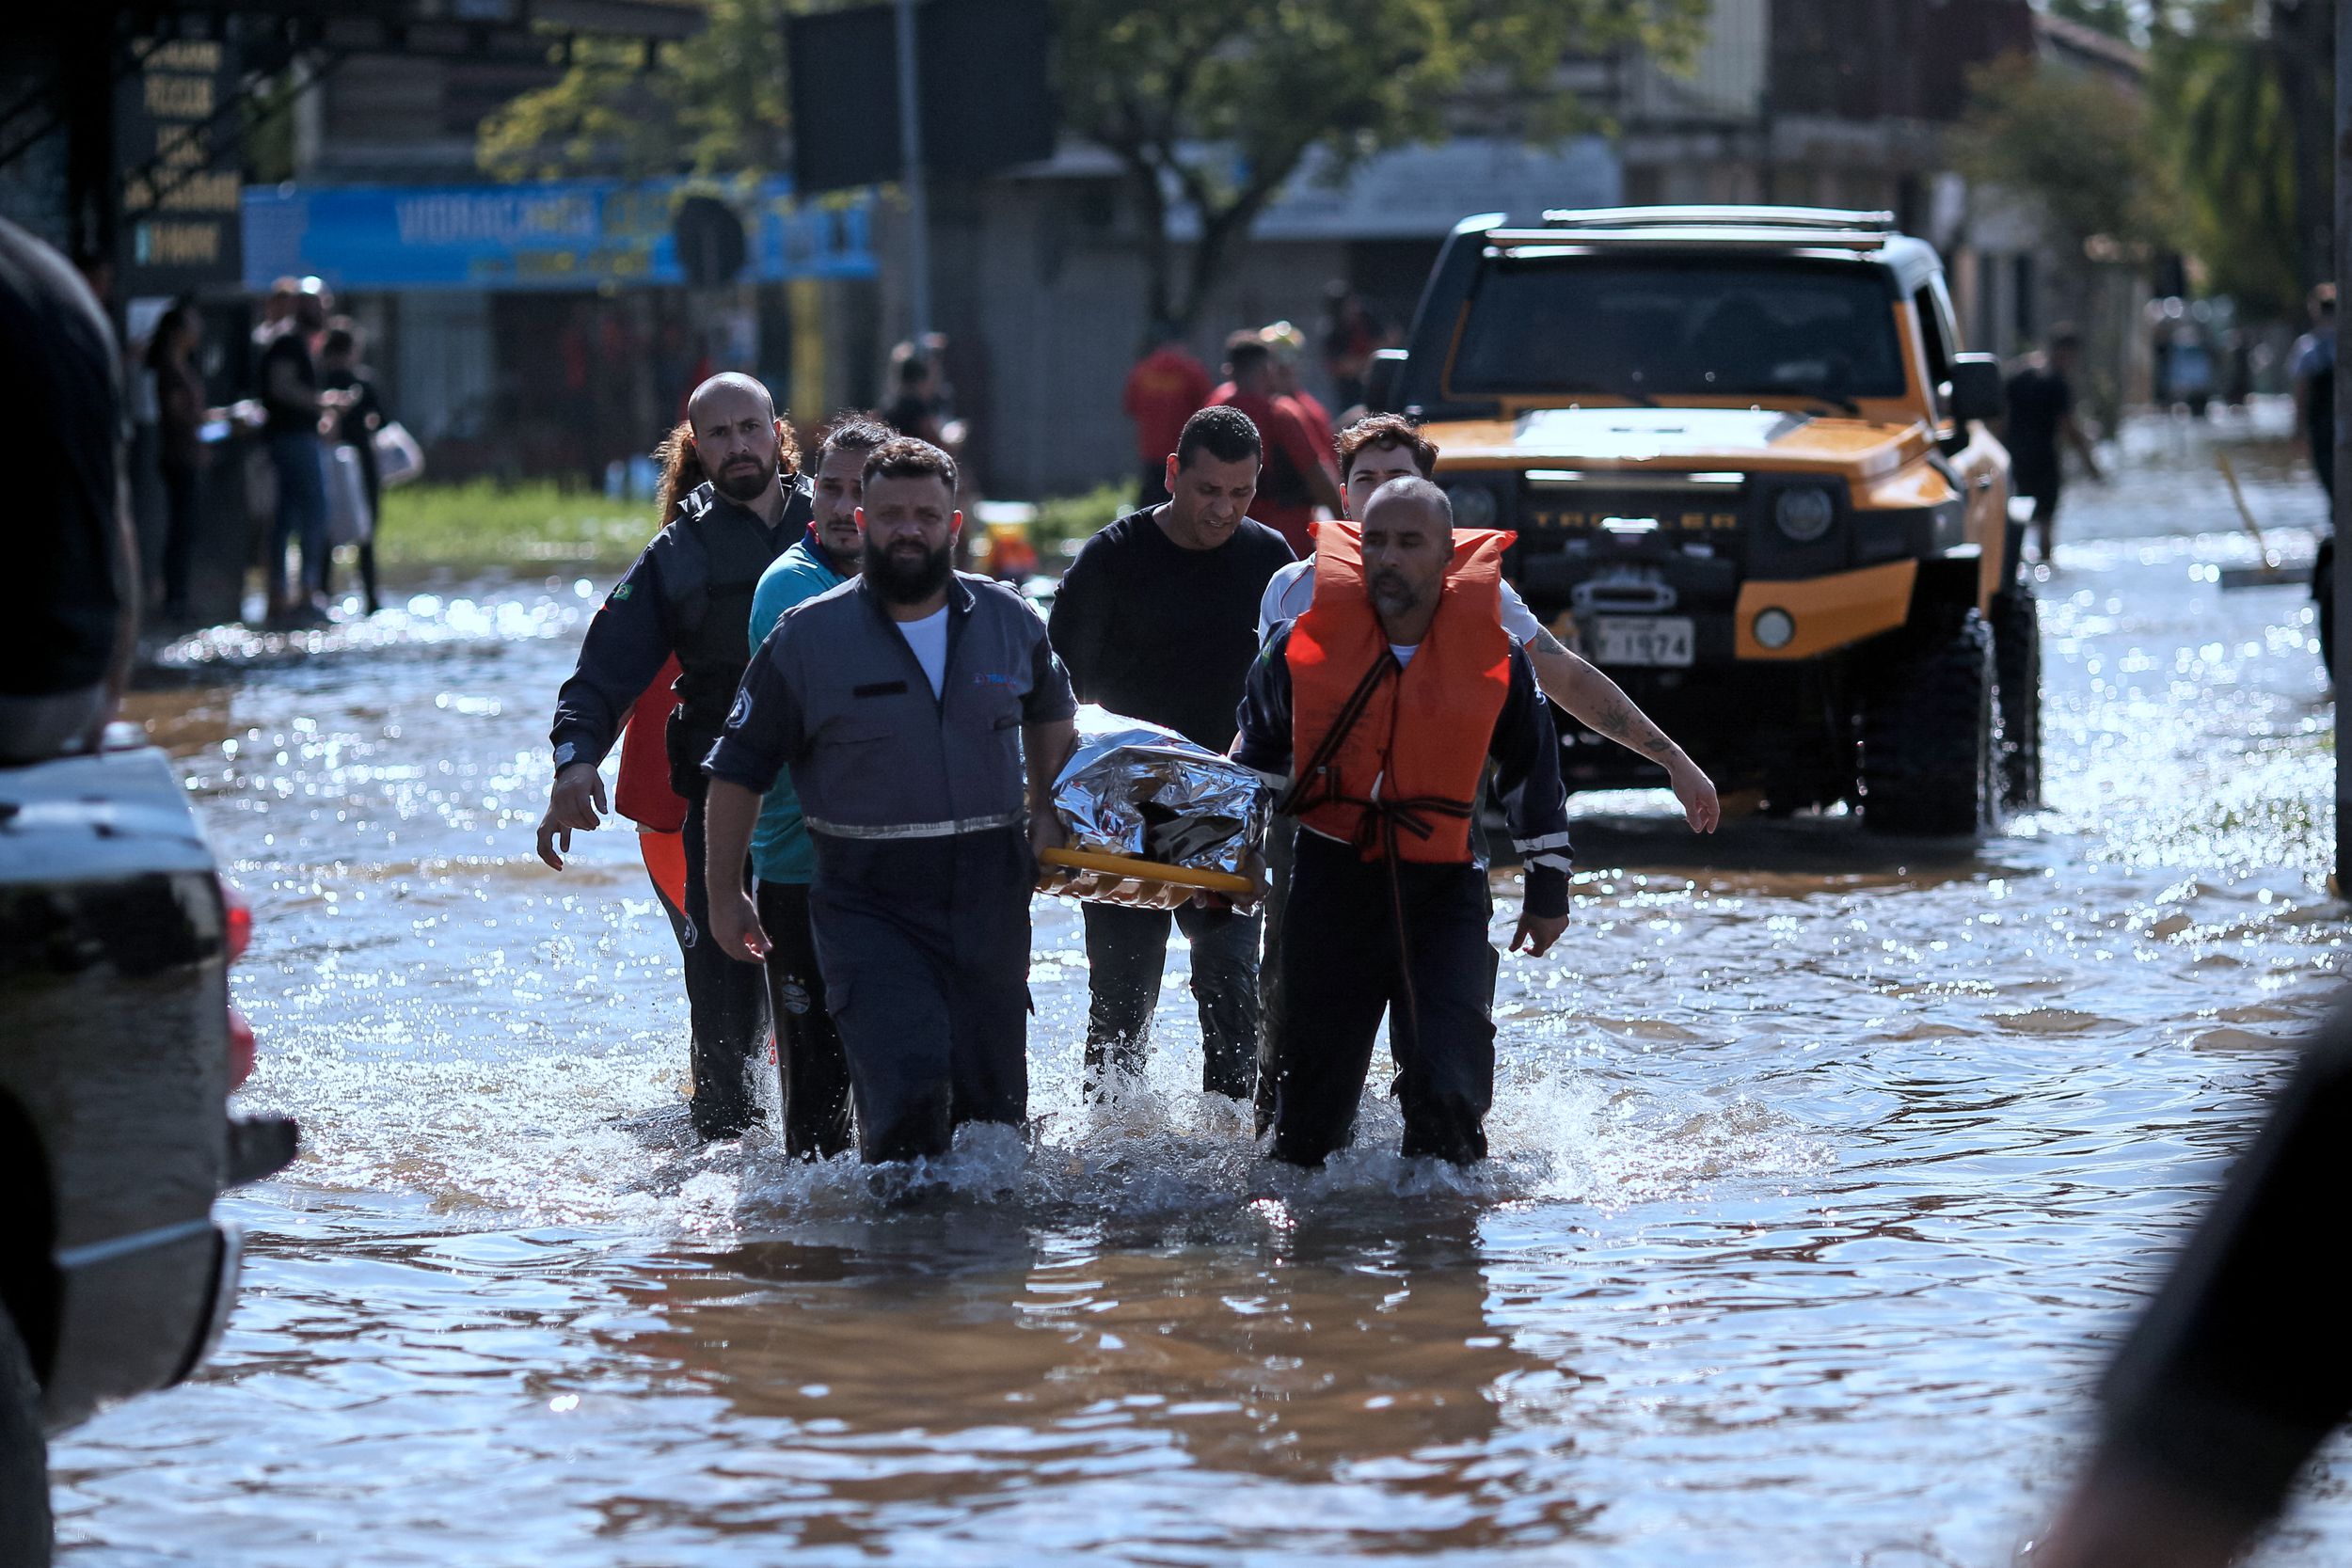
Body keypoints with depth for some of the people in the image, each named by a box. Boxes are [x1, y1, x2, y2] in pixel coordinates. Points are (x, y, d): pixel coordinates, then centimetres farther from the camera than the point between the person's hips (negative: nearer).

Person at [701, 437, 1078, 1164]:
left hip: (991, 895, 4)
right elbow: (739, 765, 5)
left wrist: (1046, 809, 16)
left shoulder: (1009, 621, 5)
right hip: (869, 905, -4)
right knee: (907, 1091, -20)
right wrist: (724, 891, 6)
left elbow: (1052, 710, 28)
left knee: (994, 1104, 9)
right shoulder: (807, 639, -4)